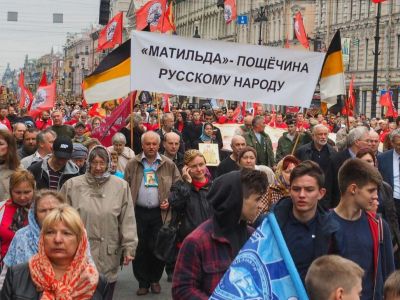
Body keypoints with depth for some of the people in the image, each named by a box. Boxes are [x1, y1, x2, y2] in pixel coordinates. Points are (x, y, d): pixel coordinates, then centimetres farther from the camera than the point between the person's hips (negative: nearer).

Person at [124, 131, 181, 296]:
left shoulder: (169, 164, 4)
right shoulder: (132, 164, 4)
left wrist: (170, 201, -6)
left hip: (160, 213, 0)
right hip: (138, 212, 0)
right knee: (140, 248, 5)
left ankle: (155, 279, 21)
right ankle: (143, 282, 17)